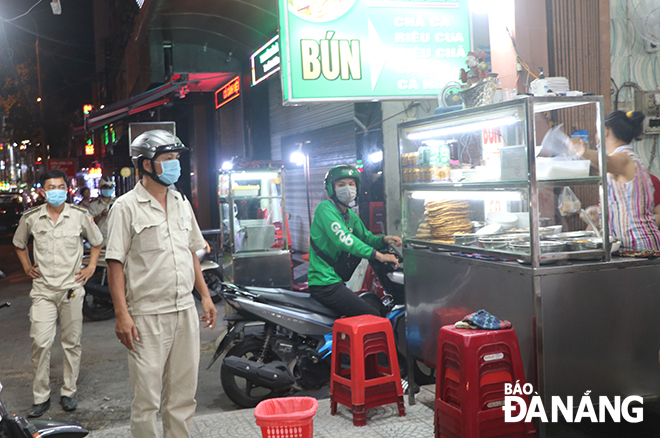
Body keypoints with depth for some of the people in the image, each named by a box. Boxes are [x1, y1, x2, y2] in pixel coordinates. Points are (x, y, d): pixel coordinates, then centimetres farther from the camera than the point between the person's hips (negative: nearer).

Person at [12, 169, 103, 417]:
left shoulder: (80, 216, -1)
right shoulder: (31, 218, 1)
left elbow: (97, 242, 15)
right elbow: (19, 244, 21)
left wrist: (91, 267, 7)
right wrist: (27, 267, 11)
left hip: (72, 288, 0)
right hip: (43, 290, 0)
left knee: (71, 342, 6)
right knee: (40, 342, -6)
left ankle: (69, 392, 19)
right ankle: (41, 397, 6)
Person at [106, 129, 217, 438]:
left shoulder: (181, 203, 13)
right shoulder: (126, 207, -7)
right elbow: (115, 263, -10)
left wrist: (205, 295, 14)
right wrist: (121, 314, -17)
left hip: (185, 312, 6)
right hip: (147, 316, -6)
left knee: (183, 394, 12)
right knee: (146, 399, 1)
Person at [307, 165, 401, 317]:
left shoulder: (351, 215, 16)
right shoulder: (325, 209, -13)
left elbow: (366, 237, 17)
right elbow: (343, 239, -25)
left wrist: (384, 240, -6)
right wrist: (378, 255, -29)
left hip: (336, 280, 10)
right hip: (324, 284, -9)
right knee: (373, 316, -14)